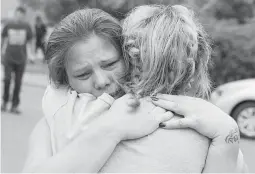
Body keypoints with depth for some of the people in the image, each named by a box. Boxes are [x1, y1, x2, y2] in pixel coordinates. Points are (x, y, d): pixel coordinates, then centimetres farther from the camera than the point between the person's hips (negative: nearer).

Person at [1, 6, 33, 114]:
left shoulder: (26, 27, 2)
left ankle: (14, 106, 10)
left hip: (21, 59, 1)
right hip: (9, 57, 0)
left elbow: (29, 42, 9)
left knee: (18, 82, 3)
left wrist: (30, 55, 0)